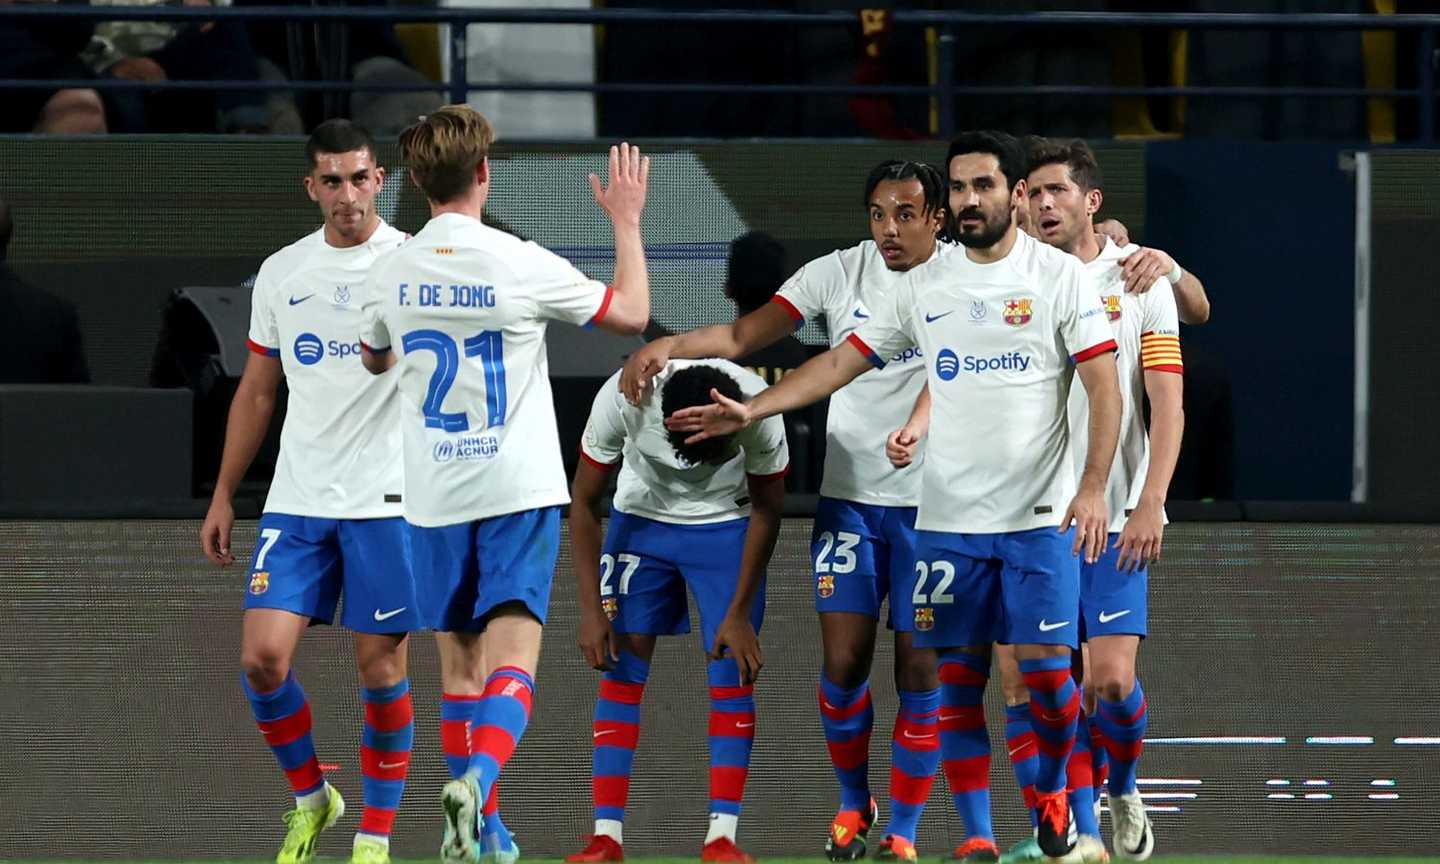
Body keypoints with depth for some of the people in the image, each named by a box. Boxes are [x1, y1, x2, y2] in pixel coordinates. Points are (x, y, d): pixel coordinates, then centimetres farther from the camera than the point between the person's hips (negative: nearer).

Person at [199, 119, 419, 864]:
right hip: (296, 501, 3)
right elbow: (257, 390, 17)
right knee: (263, 656, -7)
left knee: (380, 668, -1)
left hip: (386, 501, -3)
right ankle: (309, 798, 15)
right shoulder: (281, 274, 9)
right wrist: (223, 495, 15)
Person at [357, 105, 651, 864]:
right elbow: (631, 315, 1)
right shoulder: (520, 265, -11)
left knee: (461, 669, 13)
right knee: (512, 660, -9)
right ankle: (477, 780, -34)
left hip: (434, 501, 3)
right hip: (517, 489, -3)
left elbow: (375, 360, 21)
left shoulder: (391, 274, 0)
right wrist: (627, 221, 13)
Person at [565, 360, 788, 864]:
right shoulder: (622, 397, -31)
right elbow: (583, 503, -15)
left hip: (727, 525, 0)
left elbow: (766, 511, -13)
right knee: (622, 667, -7)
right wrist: (591, 609, -18)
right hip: (642, 517, 0)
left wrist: (739, 614, -11)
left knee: (731, 671, -10)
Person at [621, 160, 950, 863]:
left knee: (920, 672, -1)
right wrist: (666, 346, -16)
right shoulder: (839, 274, 1)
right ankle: (853, 804, 20)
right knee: (843, 661, -4)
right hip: (848, 496, 1)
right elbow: (743, 335, 0)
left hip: (930, 505, -1)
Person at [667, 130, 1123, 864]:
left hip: (1041, 517, -3)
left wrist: (1093, 487, -17)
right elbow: (842, 361, 11)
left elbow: (1104, 387, -6)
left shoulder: (1060, 276, -2)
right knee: (958, 678, 0)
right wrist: (752, 409, 2)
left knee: (1045, 666, -6)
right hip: (948, 520, 3)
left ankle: (1050, 790, 21)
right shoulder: (923, 288, 8)